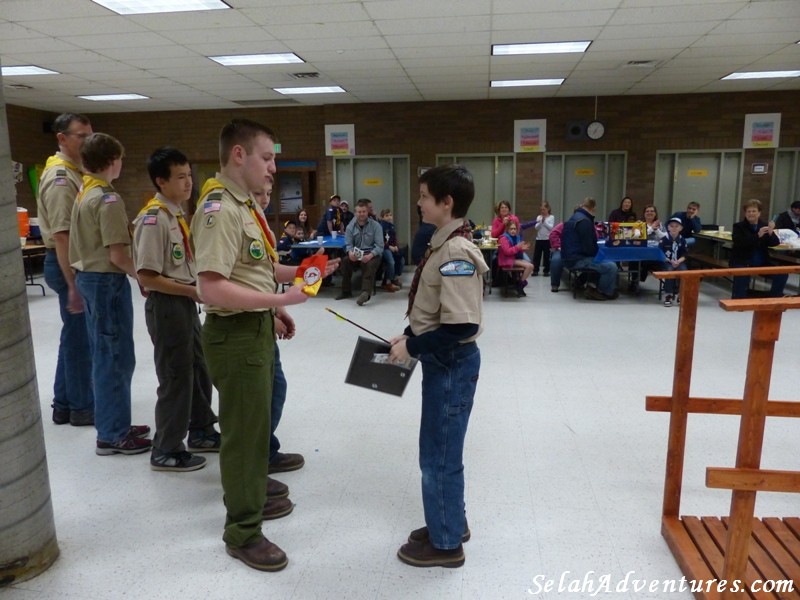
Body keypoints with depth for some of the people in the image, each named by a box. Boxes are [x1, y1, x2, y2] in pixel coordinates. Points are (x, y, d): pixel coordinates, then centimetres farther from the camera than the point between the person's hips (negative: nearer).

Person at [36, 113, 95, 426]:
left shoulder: (74, 172, 14)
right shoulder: (60, 177, -17)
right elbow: (61, 235, -23)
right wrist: (73, 284, -25)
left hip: (79, 262, 10)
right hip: (68, 264, -10)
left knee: (74, 336, 15)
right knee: (79, 337, -1)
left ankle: (64, 404, 26)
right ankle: (81, 407, 12)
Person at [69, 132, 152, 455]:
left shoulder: (82, 195, 11)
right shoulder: (108, 199, -17)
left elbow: (92, 242, 14)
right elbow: (117, 255, -21)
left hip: (87, 276, 10)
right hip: (107, 280, -10)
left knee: (103, 356, 15)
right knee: (117, 357, -2)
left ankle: (113, 424, 25)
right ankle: (112, 435, 6)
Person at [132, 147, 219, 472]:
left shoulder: (177, 213, 9)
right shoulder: (153, 219, -19)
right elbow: (147, 277, -22)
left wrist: (195, 290, 4)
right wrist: (193, 291, -18)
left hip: (185, 302, 9)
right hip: (166, 306, -9)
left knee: (199, 369, 18)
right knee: (176, 377, 1)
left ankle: (201, 432, 36)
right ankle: (166, 451, 17)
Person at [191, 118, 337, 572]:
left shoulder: (246, 203, 10)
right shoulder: (220, 209, -21)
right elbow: (213, 287, -29)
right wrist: (280, 299, -28)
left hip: (258, 327, 10)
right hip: (236, 333, -10)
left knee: (257, 422, 23)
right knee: (244, 431, 3)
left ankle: (253, 497, 43)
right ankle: (243, 532, 20)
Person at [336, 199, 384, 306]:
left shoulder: (375, 226, -4)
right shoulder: (350, 226, 6)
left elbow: (380, 246, -11)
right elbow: (348, 244, 1)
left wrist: (370, 255, -30)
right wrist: (350, 252, -24)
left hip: (372, 254, -3)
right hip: (356, 254, 3)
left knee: (369, 264, -36)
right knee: (345, 261, -26)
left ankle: (365, 293, -51)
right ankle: (346, 291, -11)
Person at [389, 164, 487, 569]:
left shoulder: (456, 252, -23)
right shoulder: (446, 244, 7)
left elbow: (461, 325, -28)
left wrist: (412, 347, -18)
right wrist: (409, 335, 5)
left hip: (451, 364, -10)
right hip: (443, 360, 10)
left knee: (438, 454, 5)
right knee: (442, 449, 22)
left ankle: (445, 543, 24)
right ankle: (450, 522, 40)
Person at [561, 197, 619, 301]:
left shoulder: (575, 216, 16)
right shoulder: (584, 221, -16)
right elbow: (588, 248, -19)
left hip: (570, 257, 11)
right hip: (577, 259, -11)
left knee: (605, 262, 22)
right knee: (611, 267, -15)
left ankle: (592, 287, 17)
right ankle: (603, 292, 5)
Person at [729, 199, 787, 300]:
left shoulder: (765, 226, 10)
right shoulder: (738, 226, -1)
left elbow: (775, 243, 1)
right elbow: (739, 243, -19)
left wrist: (771, 233, -19)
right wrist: (757, 235, -27)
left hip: (762, 263, 5)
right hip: (742, 262, -5)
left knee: (782, 274, -9)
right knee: (742, 274, -35)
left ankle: (774, 298, 10)